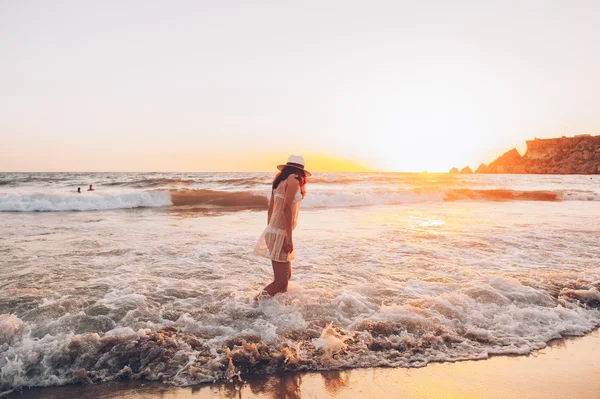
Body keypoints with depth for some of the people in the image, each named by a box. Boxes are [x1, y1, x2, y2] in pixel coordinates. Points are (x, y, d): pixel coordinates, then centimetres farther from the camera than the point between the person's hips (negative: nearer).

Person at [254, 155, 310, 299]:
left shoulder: (280, 180, 15)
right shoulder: (293, 180, -8)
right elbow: (287, 208, -19)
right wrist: (289, 238, -20)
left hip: (273, 231, 9)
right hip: (280, 234, -9)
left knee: (286, 275, 15)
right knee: (280, 281, -8)